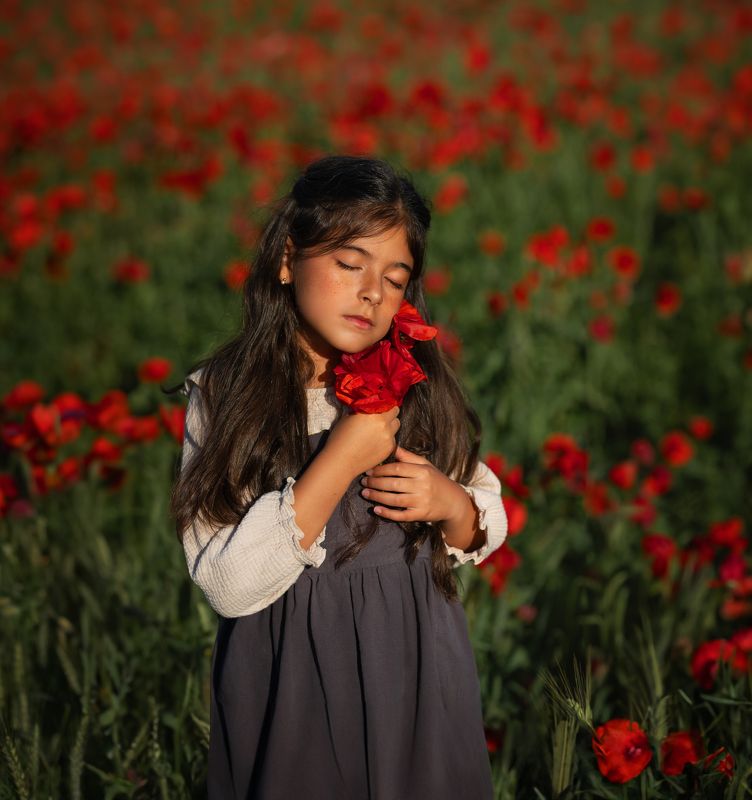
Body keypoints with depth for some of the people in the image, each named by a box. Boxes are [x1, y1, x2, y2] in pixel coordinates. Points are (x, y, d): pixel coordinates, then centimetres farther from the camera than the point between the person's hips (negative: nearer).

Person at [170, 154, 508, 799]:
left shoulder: (420, 386, -1)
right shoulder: (222, 397, -10)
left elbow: (487, 523, 9)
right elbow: (230, 587, -19)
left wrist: (451, 505, -13)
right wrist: (341, 460, -23)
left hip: (417, 665, 3)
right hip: (290, 678, -2)